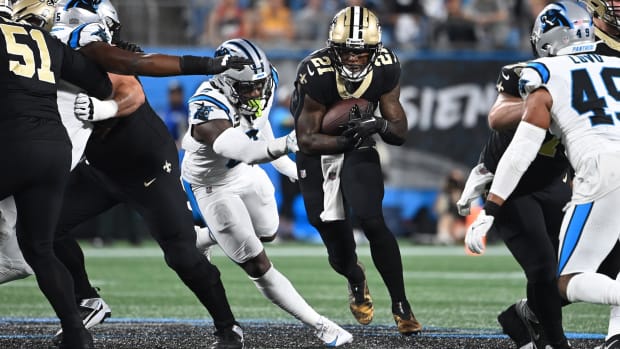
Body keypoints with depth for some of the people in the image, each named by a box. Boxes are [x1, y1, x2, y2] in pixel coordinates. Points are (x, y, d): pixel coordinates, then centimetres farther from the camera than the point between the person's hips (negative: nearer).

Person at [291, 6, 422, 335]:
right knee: (337, 245, 2)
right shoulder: (316, 73, -28)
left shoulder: (385, 69, -18)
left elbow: (400, 133, -12)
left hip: (359, 148, 1)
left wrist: (380, 125, -34)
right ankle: (356, 280, 40)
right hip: (317, 151, -1)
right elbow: (307, 138, -23)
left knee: (372, 222, -20)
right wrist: (345, 140, -40)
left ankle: (401, 306, -9)